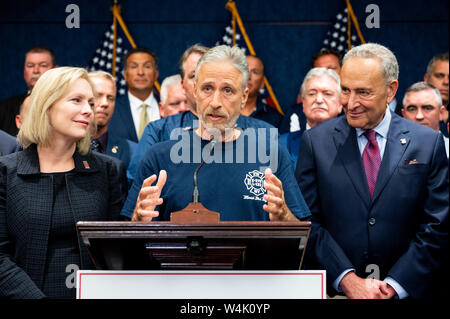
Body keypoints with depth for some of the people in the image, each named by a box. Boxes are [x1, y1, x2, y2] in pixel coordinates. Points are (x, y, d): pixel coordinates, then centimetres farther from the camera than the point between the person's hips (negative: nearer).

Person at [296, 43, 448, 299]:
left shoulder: (429, 143, -2)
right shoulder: (316, 141, -2)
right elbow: (308, 221, -5)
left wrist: (393, 285, -12)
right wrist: (347, 280, -14)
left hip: (406, 291, 0)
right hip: (332, 288, 0)